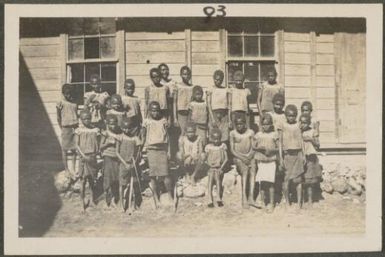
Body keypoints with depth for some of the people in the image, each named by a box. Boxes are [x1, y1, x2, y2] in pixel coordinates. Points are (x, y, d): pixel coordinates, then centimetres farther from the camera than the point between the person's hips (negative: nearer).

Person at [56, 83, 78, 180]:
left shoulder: (74, 103, 11)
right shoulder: (60, 103, -1)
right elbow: (59, 118, 2)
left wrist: (77, 126, 8)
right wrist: (62, 128, -1)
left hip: (75, 128, 4)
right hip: (66, 128, -4)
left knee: (74, 150, 5)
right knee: (66, 150, 2)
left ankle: (73, 171, 12)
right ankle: (67, 170, 12)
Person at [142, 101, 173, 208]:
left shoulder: (164, 121, 5)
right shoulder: (146, 122, 4)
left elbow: (167, 137, 8)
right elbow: (143, 136, 11)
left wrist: (169, 151, 5)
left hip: (162, 149, 0)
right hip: (151, 149, 0)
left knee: (165, 174, -7)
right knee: (153, 175, 1)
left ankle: (170, 198, 6)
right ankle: (156, 199, 10)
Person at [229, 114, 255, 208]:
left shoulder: (250, 132, 4)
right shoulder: (233, 133, 0)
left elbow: (253, 148, 1)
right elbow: (232, 150, -3)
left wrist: (249, 157, -17)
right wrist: (242, 158, -15)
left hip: (249, 157, 2)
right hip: (238, 157, -2)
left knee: (252, 170, -27)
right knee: (245, 170, -30)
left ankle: (251, 197, -30)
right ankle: (244, 198, -31)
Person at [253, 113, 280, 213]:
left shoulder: (274, 134, 0)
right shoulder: (258, 135, 4)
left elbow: (278, 147, 1)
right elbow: (253, 146, 6)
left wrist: (272, 150, -18)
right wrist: (259, 148, -14)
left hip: (271, 160, -1)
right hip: (260, 160, 2)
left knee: (270, 182, -4)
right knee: (261, 181, 4)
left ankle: (271, 203, 6)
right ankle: (262, 202, 16)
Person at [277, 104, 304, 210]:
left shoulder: (299, 125, 8)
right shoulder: (282, 126, 1)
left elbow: (301, 141, 11)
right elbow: (280, 143, 1)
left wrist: (303, 155, 6)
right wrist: (281, 158, -4)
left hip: (298, 154, 2)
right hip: (287, 154, -2)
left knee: (298, 179, 2)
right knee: (286, 179, -1)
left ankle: (299, 202, 8)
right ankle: (287, 202, 12)